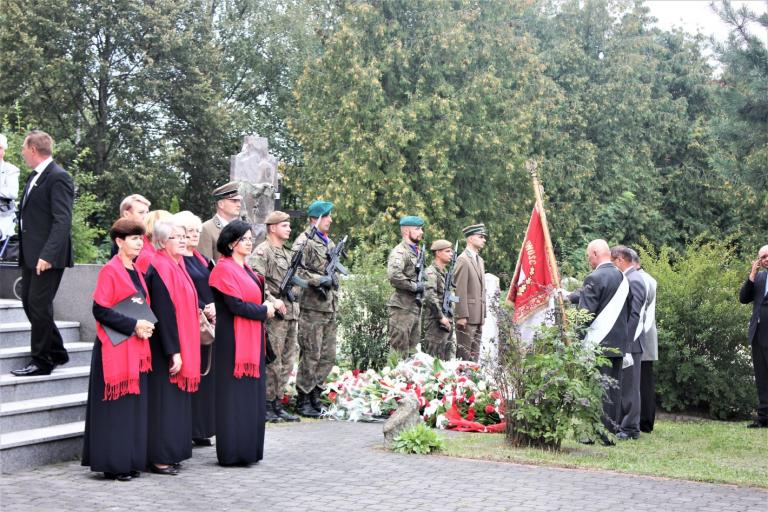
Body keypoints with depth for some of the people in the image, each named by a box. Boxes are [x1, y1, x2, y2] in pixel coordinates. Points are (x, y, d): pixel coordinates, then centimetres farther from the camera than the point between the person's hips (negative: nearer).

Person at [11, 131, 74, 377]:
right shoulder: (34, 176, 16)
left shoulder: (58, 177, -13)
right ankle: (57, 353, 23)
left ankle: (41, 361, 4)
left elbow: (62, 221, -20)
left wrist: (47, 255, -26)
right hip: (31, 255, 10)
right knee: (29, 303, 12)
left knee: (39, 306, -6)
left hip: (47, 257, -10)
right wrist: (24, 251, 14)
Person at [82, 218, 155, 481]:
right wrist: (133, 325, -18)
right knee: (116, 407, -4)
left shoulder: (137, 272, 15)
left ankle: (130, 461, 16)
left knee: (135, 406, 9)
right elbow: (100, 311, -15)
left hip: (137, 349, 8)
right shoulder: (110, 271, -9)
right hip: (115, 349, -8)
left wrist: (145, 326, 1)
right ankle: (112, 464, 3)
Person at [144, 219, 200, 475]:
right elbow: (163, 313, -20)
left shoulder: (177, 266, 13)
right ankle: (160, 458, 2)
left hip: (181, 345, 9)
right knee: (165, 401, -4)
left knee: (176, 400, 12)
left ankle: (171, 453, 19)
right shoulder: (160, 269, -15)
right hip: (166, 347, -9)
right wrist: (174, 352, -22)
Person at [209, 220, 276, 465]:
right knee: (235, 395, -5)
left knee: (251, 395, 10)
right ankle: (232, 452, 1)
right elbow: (236, 305, -18)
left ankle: (248, 449, 16)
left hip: (251, 339, 9)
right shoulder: (224, 269, -11)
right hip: (234, 340, -9)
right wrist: (264, 311, -8)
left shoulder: (245, 269, 17)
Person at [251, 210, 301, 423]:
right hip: (274, 315, -9)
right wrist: (272, 301, -23)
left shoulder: (289, 253, 20)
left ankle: (277, 403, 17)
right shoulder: (262, 252, -8)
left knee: (287, 362, 10)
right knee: (272, 362, -5)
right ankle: (265, 405, 3)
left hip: (291, 313, 9)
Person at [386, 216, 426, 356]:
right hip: (402, 307, -9)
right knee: (399, 351, -6)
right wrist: (414, 286, -20)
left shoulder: (416, 252, 17)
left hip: (415, 307, 9)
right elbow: (393, 275, -30)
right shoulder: (399, 252, -13)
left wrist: (422, 282, 11)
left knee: (412, 349, 13)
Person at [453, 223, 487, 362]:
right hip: (467, 316, -9)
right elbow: (460, 291, -15)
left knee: (475, 354, 10)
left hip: (478, 316, 9)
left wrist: (483, 314, 17)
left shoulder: (480, 260, 18)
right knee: (464, 353, -6)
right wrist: (462, 316, -19)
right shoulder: (463, 260, -10)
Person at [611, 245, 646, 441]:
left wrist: (627, 343, -20)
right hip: (624, 342, 9)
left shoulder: (634, 281, -15)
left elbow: (635, 315, -19)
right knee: (622, 386, 14)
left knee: (629, 386, -3)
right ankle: (623, 425, 22)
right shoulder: (626, 279, 13)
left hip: (630, 343, -9)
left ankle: (630, 429, 3)